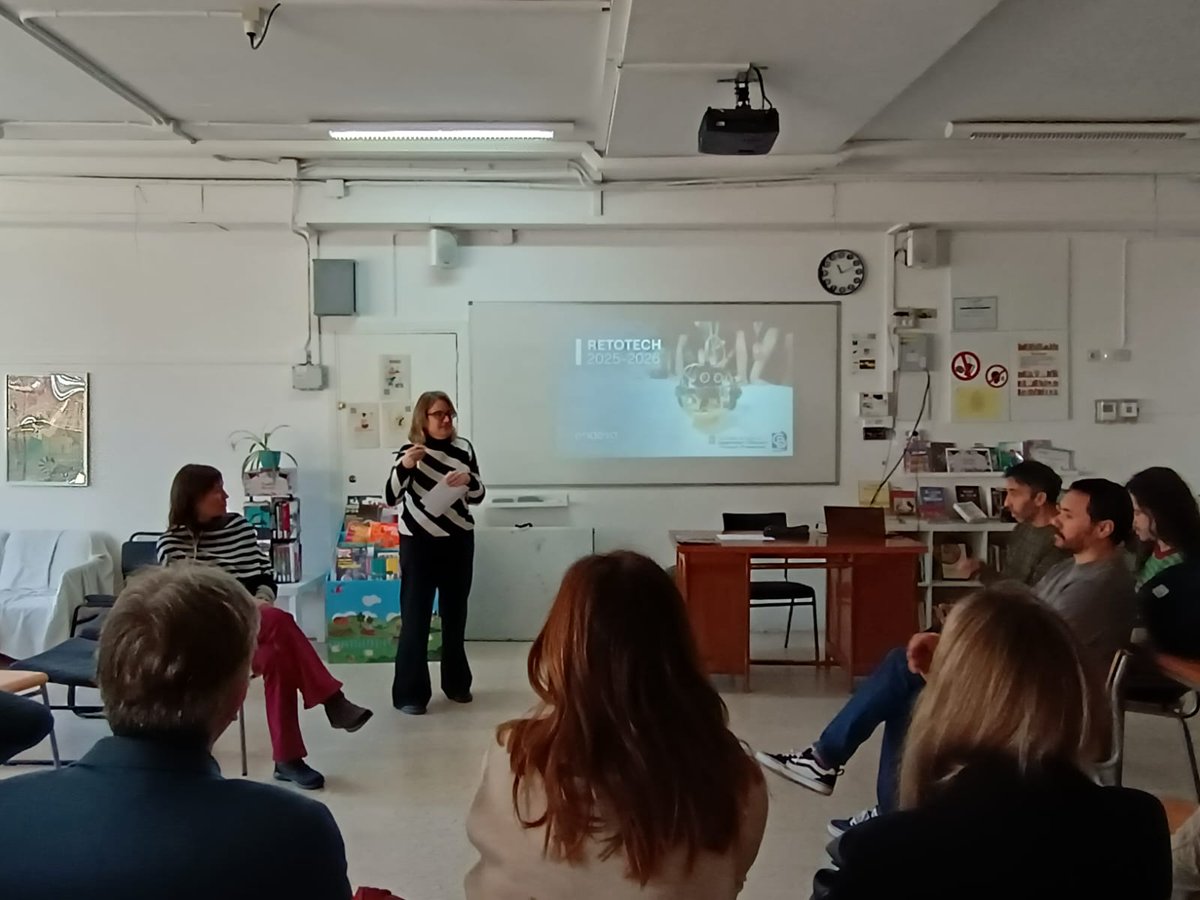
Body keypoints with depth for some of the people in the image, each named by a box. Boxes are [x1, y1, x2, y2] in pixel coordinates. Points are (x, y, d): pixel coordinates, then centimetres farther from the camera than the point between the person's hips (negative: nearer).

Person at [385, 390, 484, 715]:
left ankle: (456, 683, 27)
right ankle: (409, 693, -1)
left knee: (455, 614, 13)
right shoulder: (410, 451, -5)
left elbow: (477, 497, 7)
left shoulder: (463, 448, 3)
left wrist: (468, 480, -14)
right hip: (419, 543, -3)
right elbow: (392, 497, -13)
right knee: (415, 617, -5)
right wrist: (404, 466, -29)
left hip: (459, 541, 4)